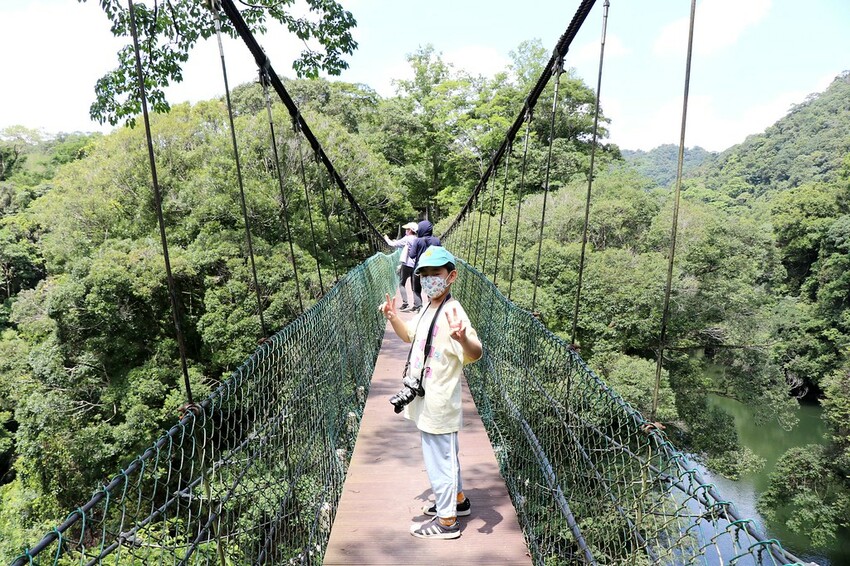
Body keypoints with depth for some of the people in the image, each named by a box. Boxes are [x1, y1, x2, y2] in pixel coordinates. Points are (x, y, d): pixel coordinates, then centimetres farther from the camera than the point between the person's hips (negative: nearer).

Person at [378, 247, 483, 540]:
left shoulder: (453, 313, -23)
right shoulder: (427, 310, 6)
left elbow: (475, 354, -34)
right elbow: (410, 336, 23)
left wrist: (462, 338, -55)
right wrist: (394, 318, 6)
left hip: (439, 404, -9)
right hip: (427, 403, 9)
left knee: (439, 460, 6)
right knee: (445, 455, 25)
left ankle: (447, 521, 24)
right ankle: (457, 499, 45)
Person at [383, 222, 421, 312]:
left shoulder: (407, 238, -10)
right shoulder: (417, 240, 9)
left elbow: (394, 244, -4)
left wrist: (387, 239, 14)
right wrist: (397, 241, 26)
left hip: (407, 264, -6)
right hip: (415, 265, 6)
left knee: (402, 283, 6)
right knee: (414, 286, 9)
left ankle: (405, 303, -3)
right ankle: (417, 305, 4)